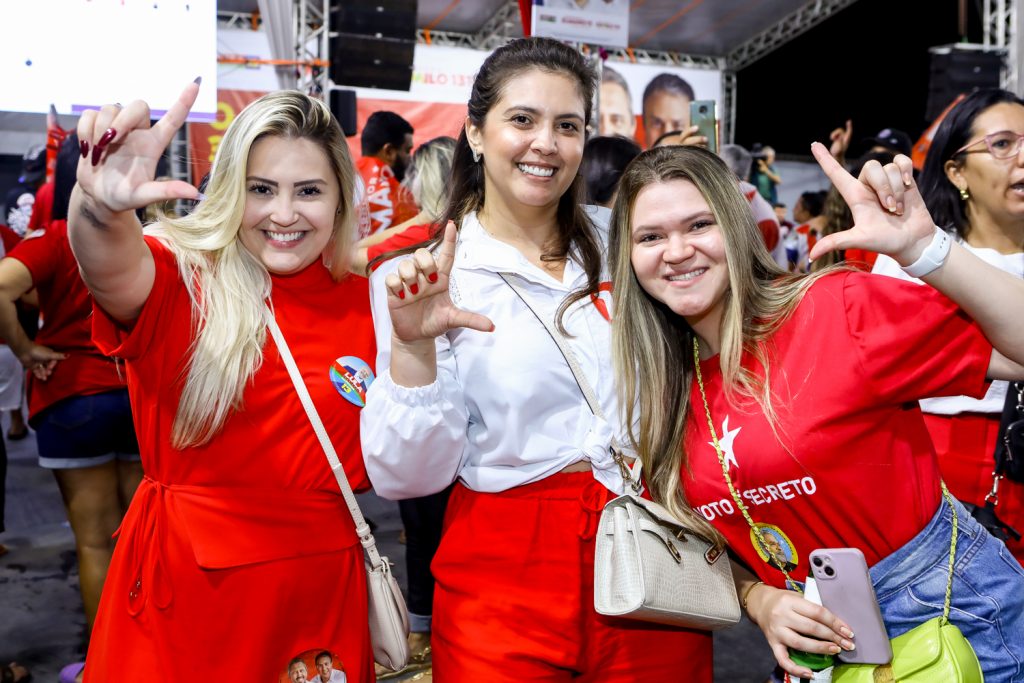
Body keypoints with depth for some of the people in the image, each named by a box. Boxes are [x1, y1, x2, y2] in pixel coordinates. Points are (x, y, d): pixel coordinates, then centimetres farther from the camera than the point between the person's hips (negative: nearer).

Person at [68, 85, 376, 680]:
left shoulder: (362, 300, 0)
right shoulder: (183, 274, -9)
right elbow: (116, 270, -33)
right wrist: (102, 208, -53)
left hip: (319, 580, 3)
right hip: (187, 579, -2)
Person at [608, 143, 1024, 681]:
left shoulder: (836, 307, -17)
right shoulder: (667, 390, -2)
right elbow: (713, 543, 8)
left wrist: (921, 247, -28)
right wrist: (758, 599, -11)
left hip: (949, 601, -4)